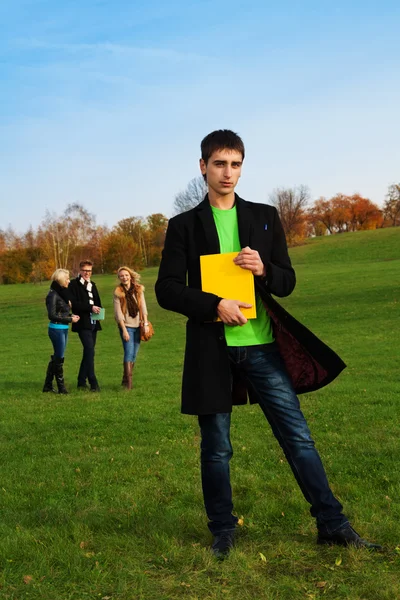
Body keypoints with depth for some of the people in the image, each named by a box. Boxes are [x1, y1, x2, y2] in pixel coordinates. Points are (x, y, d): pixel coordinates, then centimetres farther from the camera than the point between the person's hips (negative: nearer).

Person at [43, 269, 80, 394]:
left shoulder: (62, 293, 11)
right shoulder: (53, 295, -15)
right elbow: (52, 315, -18)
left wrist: (71, 316, 0)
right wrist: (70, 319, -16)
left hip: (63, 329, 9)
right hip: (57, 329, -9)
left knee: (56, 357, 14)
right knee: (59, 358, 0)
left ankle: (48, 385, 22)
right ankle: (61, 387, 9)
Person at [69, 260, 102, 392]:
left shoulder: (92, 285, 20)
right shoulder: (74, 284, -4)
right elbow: (73, 304, -13)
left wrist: (98, 309, 3)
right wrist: (90, 308, -19)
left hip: (93, 323, 8)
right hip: (83, 323, -8)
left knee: (88, 352, 10)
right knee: (90, 351, -15)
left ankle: (81, 382, 17)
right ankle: (93, 383, -14)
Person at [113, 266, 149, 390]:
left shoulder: (139, 289, 4)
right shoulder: (118, 292, -6)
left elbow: (143, 307, 4)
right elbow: (118, 313, -8)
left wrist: (145, 323, -4)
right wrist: (124, 330, -12)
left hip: (137, 325, 4)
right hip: (126, 326, -4)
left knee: (134, 354, 7)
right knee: (129, 353, -12)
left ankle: (125, 379, 18)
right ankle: (129, 383, -12)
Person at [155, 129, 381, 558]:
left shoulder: (265, 217, 10)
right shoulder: (184, 225, 4)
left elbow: (288, 282, 11)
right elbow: (166, 289, -1)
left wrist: (264, 269, -12)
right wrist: (214, 305, -16)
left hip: (262, 345, 1)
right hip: (211, 349, -1)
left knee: (298, 437, 3)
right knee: (216, 448, 8)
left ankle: (332, 525, 13)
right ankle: (222, 531, 24)